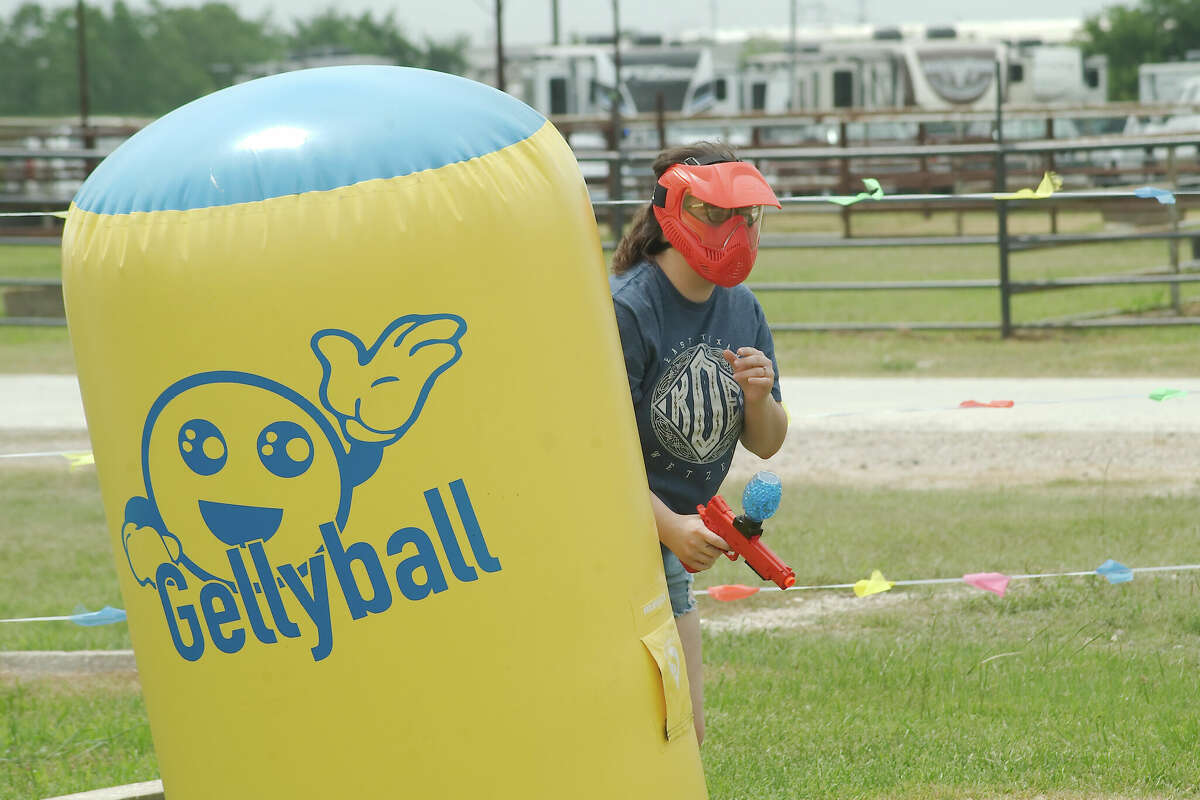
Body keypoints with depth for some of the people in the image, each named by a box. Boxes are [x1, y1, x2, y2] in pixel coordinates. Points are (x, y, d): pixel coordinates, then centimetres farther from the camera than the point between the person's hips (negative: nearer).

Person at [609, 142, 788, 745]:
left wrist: (758, 399, -12)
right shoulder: (625, 310, -19)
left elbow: (765, 445, 11)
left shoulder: (742, 310, 5)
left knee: (683, 737, 10)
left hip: (664, 554, 8)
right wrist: (670, 526, -31)